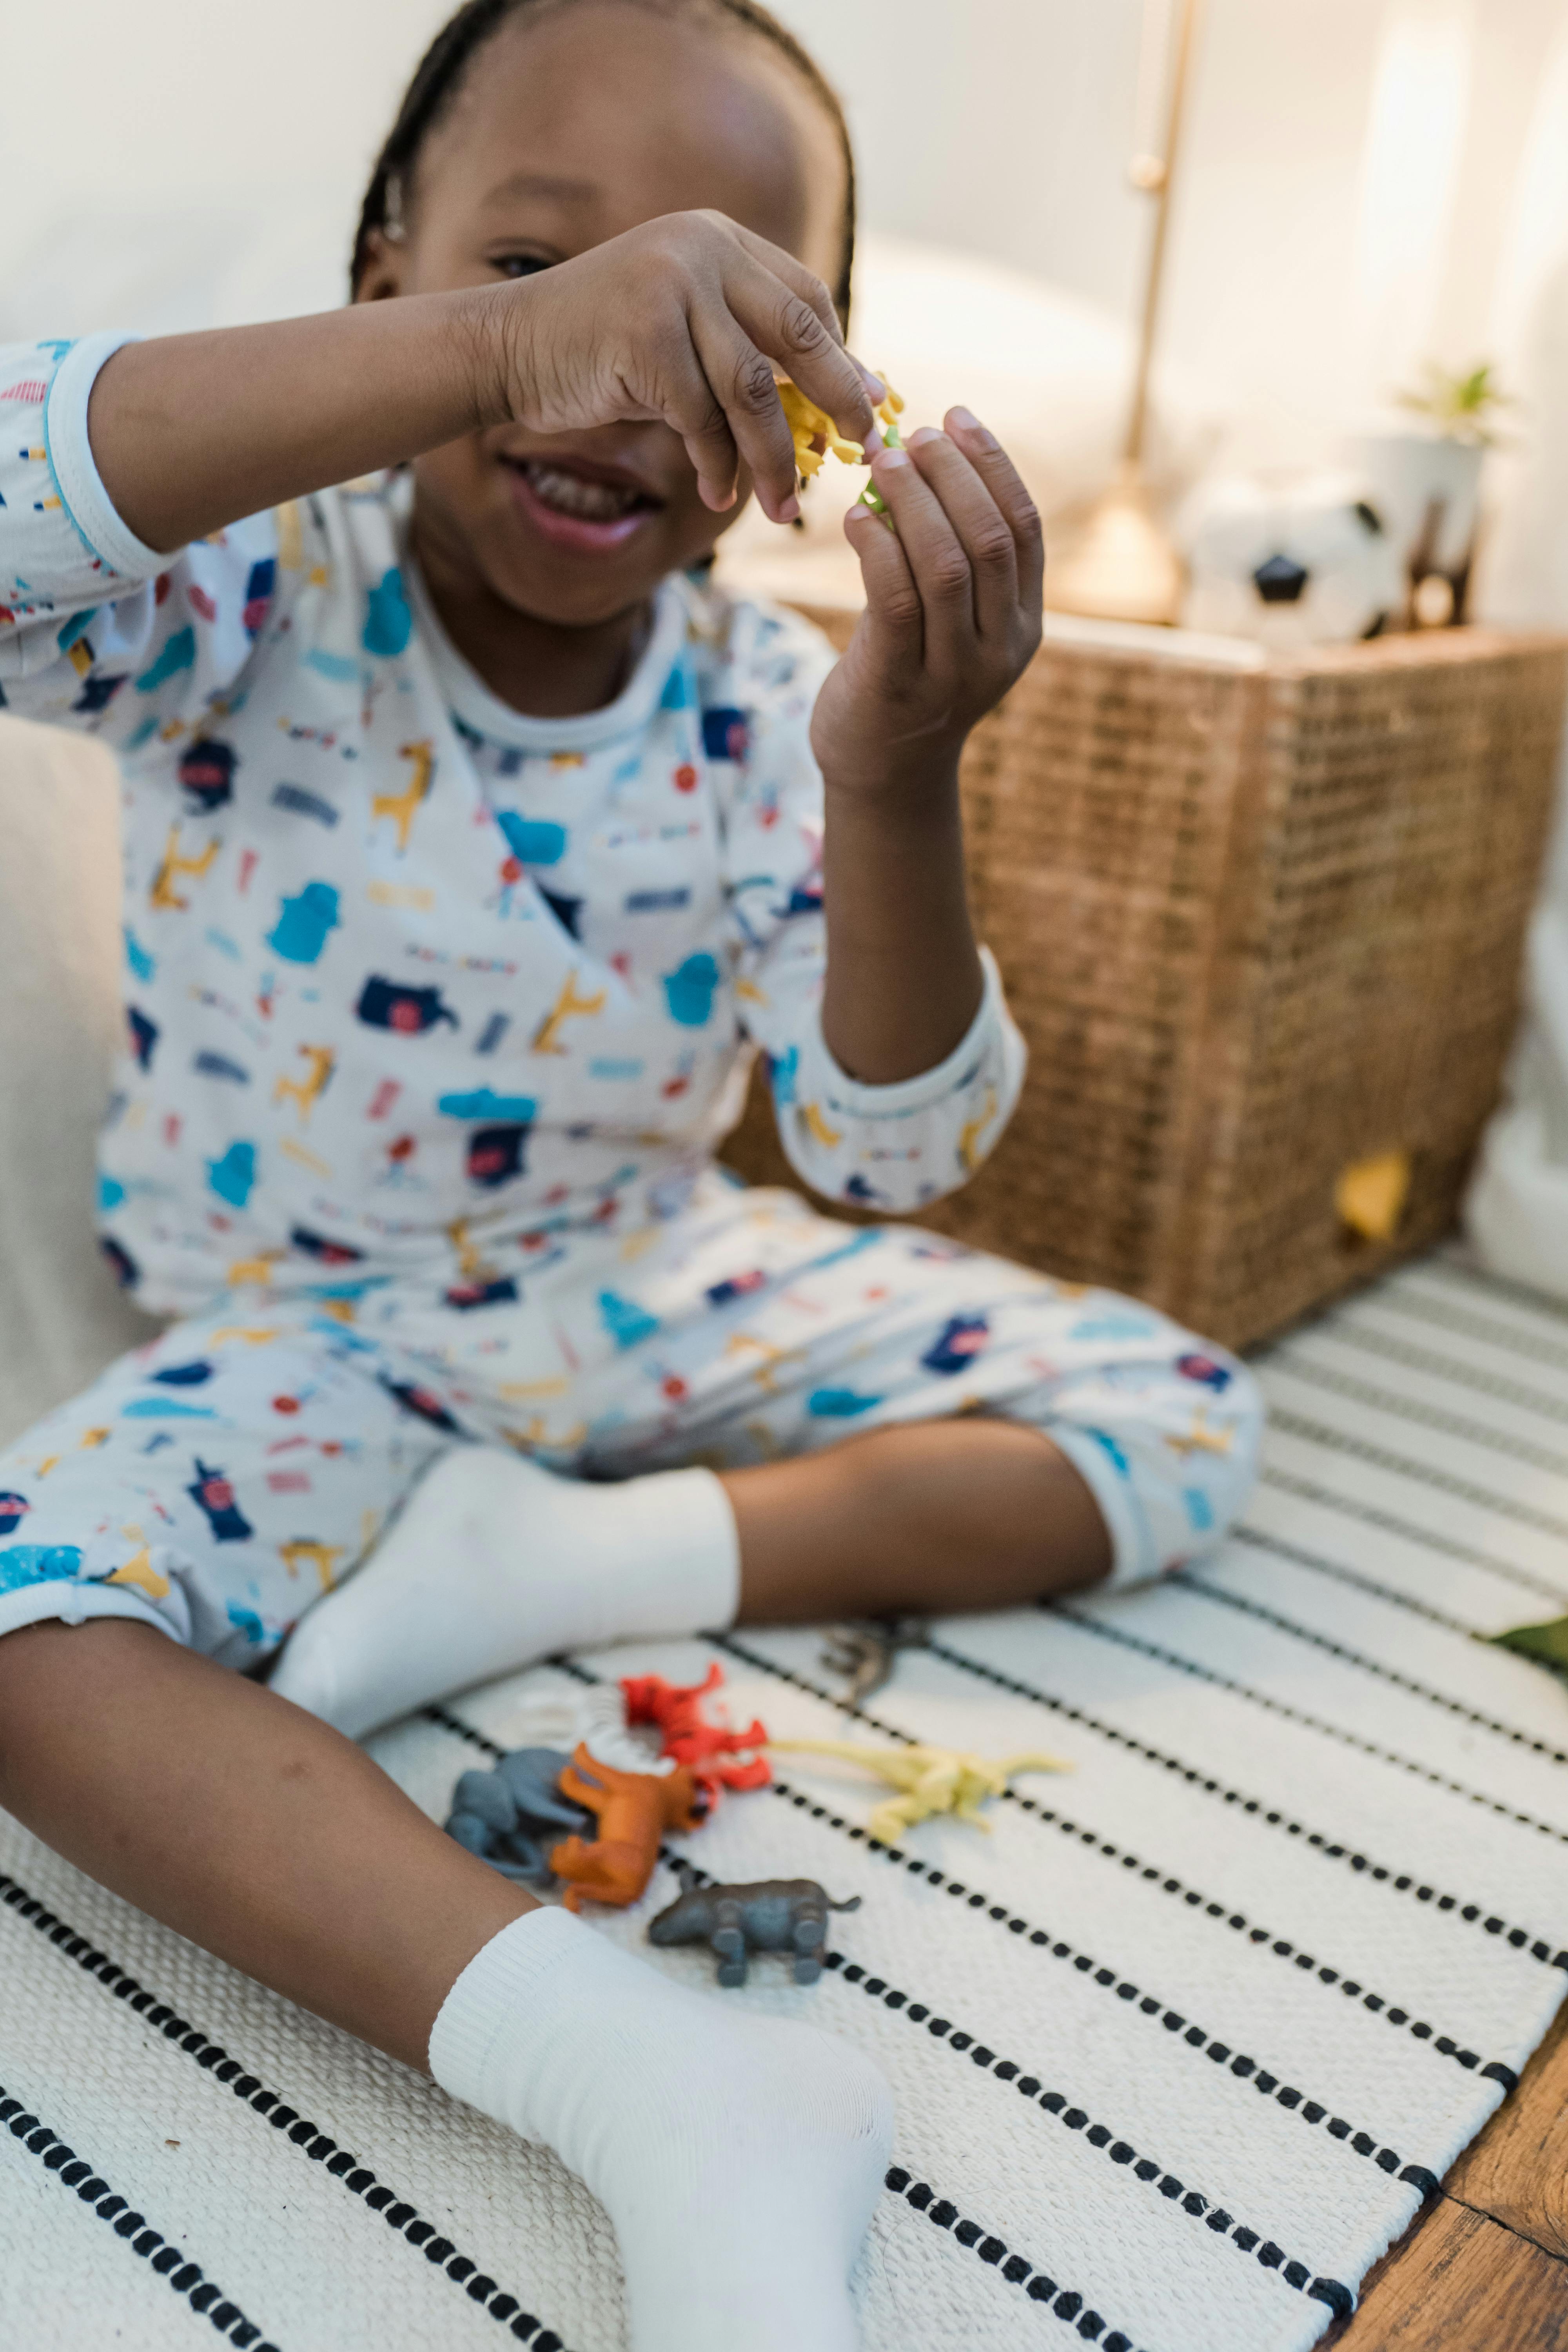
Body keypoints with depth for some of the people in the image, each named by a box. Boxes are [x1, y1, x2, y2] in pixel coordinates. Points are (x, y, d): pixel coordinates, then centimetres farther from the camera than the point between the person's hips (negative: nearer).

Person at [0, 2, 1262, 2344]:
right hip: (310, 1334, -2)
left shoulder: (765, 709, -9)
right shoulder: (264, 597, -15)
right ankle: (652, 2089, -35)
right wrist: (490, 339, -48)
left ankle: (578, 1560, -16)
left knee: (1178, 1416, -4)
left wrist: (896, 777, -35)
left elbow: (895, 1148, -18)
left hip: (653, 1287, 3)